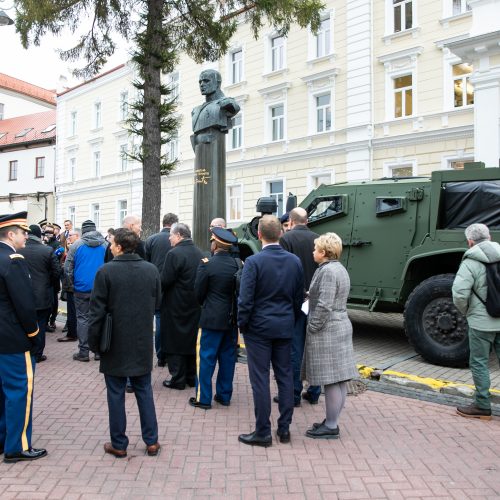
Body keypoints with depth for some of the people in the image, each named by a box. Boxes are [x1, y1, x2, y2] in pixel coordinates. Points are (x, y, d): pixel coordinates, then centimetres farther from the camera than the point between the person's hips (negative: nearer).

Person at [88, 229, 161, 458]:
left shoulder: (106, 271, -14)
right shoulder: (151, 270, -3)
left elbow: (97, 311, -11)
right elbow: (157, 304, 5)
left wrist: (93, 341, -1)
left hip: (115, 344, -3)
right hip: (143, 343, 3)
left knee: (116, 394, 10)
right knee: (144, 391, 15)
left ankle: (118, 444, 20)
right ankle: (151, 441, 20)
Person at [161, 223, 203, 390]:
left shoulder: (174, 254, -18)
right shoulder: (199, 253, 4)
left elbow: (165, 281, -18)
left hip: (176, 307, -7)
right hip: (195, 306, 7)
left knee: (175, 344, 5)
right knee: (192, 341, 15)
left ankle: (178, 379, 11)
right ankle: (192, 377, 25)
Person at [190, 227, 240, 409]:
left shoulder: (207, 266, -14)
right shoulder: (237, 264, -2)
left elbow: (199, 293, -6)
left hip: (212, 319, -5)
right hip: (232, 319, 5)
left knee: (205, 358, 6)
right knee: (227, 358, 14)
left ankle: (203, 398, 12)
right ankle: (224, 395, 24)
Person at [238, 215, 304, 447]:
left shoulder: (254, 262, -14)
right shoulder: (295, 261, 2)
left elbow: (245, 299, -14)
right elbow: (299, 297, 8)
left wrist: (242, 324, -1)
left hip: (259, 327, -5)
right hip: (285, 327, 5)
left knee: (260, 380, 3)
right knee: (285, 377, 13)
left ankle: (263, 432, 11)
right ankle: (284, 428, 22)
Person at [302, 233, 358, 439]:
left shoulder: (327, 271, -17)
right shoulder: (340, 269, 14)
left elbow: (324, 306, -21)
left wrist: (312, 329, -14)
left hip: (327, 331, -10)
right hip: (341, 327, 10)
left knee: (331, 382, -2)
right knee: (339, 380, 13)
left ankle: (331, 427, 7)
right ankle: (332, 421, 24)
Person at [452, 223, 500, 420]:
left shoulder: (471, 262, -13)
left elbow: (459, 293, -21)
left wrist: (466, 311, -2)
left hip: (481, 322, -5)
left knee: (479, 363, 7)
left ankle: (482, 406, 15)